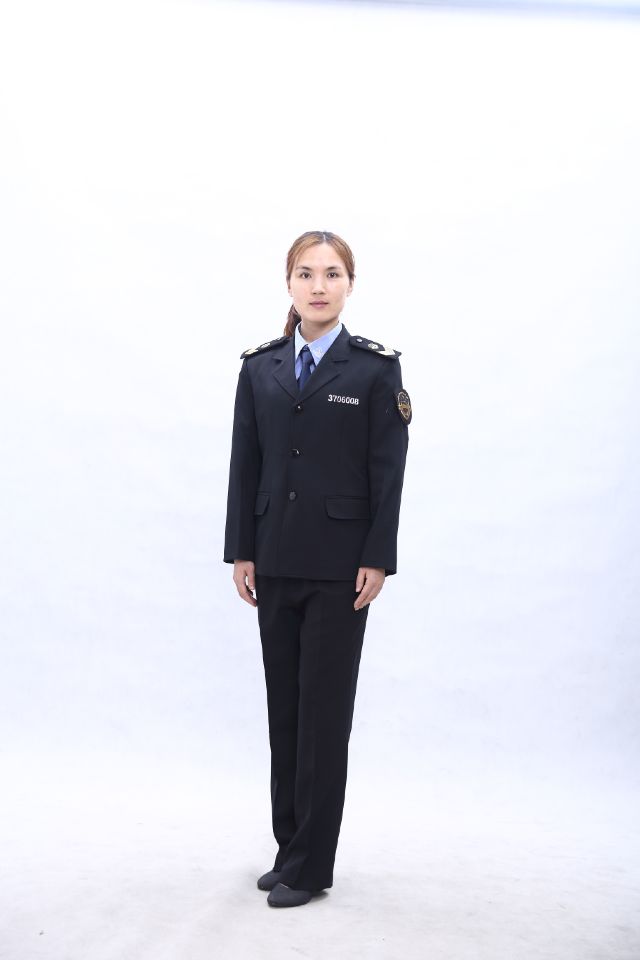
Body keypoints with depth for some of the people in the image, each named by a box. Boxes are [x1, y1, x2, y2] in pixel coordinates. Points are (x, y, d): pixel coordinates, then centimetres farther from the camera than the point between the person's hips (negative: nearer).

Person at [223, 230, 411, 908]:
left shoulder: (376, 368, -3)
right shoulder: (260, 368, 7)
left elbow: (388, 472, -6)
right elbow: (244, 465, 7)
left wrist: (376, 560, -10)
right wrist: (241, 552, 3)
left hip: (339, 565, -4)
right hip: (275, 563, 4)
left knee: (324, 712, 0)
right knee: (284, 707, 10)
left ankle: (309, 864, 9)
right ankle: (289, 846, 22)